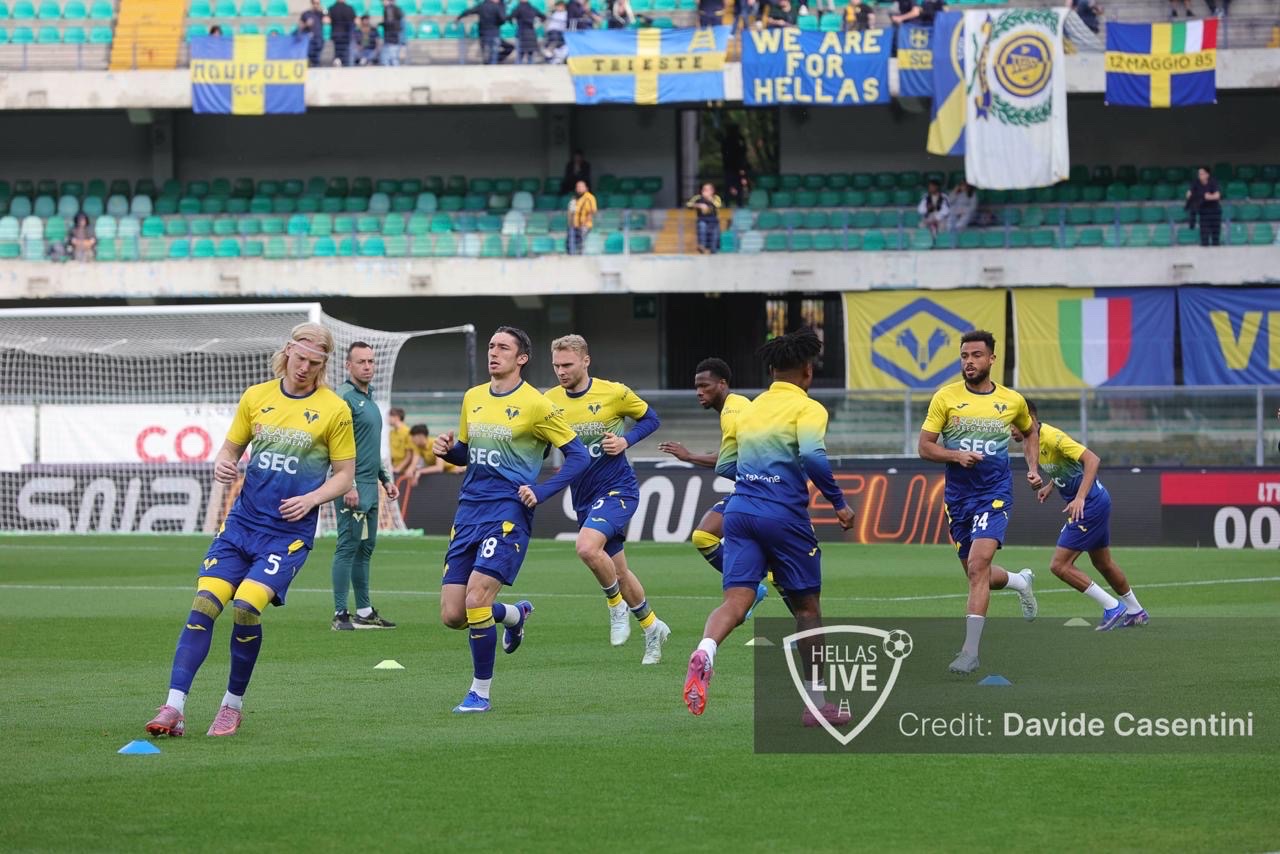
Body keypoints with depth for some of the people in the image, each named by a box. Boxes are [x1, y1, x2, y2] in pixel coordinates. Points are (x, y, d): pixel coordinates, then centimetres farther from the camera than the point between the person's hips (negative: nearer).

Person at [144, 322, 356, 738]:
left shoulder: (334, 410, -1)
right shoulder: (256, 397, 7)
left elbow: (345, 475, 4)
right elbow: (231, 448, 17)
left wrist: (311, 499, -12)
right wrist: (222, 465, -6)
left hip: (290, 530, -3)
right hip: (242, 521, 3)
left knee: (246, 607, -20)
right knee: (203, 604, -11)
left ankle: (233, 705, 1)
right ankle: (174, 707, -12)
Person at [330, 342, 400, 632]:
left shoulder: (369, 398, 18)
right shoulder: (344, 397, -11)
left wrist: (385, 478, 25)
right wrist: (348, 485, -22)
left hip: (369, 488, 9)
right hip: (353, 488, -9)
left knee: (365, 548, 12)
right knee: (348, 547, -9)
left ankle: (364, 611, 18)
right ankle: (340, 615, -9)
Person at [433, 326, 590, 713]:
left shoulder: (535, 405, -5)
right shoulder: (473, 398, 13)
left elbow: (578, 456, -3)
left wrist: (540, 491, -14)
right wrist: (448, 450, 2)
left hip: (508, 513, -6)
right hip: (469, 511, 6)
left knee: (476, 598, -20)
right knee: (452, 615, 1)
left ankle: (480, 692, -3)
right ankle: (515, 614, 33)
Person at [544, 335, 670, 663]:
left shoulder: (614, 393, -10)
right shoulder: (550, 402, 0)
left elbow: (650, 418, 5)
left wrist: (626, 441, -13)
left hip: (618, 489, -5)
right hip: (583, 497, 5)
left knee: (587, 547, -29)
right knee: (617, 570, 12)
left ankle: (616, 605, -4)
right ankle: (652, 628, 33)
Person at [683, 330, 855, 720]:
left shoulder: (750, 409, 17)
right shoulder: (807, 408, -2)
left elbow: (724, 465, 21)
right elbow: (811, 455, -20)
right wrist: (839, 502, -11)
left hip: (740, 510, 4)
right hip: (784, 516, -4)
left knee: (735, 602, -8)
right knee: (807, 606, 12)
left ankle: (705, 650, -42)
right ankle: (817, 702, 17)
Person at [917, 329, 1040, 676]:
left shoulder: (1012, 401, 3)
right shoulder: (945, 398, -1)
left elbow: (1029, 432, 24)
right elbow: (924, 447, -1)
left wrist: (1033, 469, 10)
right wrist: (956, 455, -18)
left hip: (995, 494, -2)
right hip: (957, 496, 3)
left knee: (978, 566, -20)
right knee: (977, 573, 13)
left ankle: (970, 650, -20)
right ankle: (1021, 581, 48)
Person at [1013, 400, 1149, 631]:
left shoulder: (1052, 437, -23)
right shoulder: (1035, 441, 7)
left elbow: (1092, 460, -30)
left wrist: (1080, 498, -36)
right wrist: (1049, 486, 10)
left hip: (1090, 505, -10)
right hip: (1097, 502, 10)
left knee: (1059, 565, -10)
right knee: (1103, 563, 23)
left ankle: (1112, 607, -2)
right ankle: (1136, 612, 39)